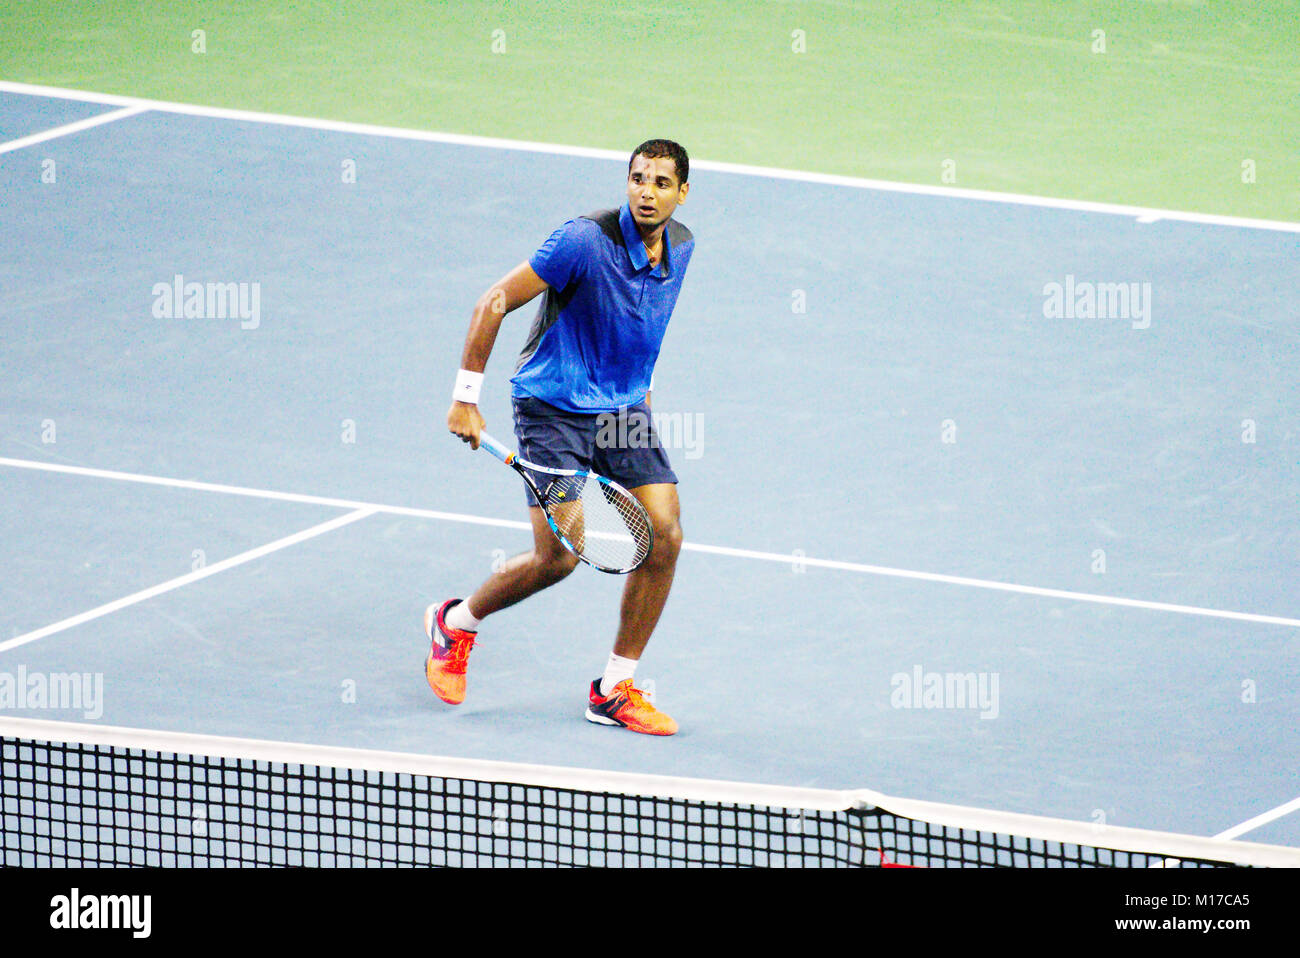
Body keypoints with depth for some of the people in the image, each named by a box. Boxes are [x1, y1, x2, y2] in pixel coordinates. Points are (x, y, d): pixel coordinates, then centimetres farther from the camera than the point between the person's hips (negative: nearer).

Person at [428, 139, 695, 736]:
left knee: (664, 536, -7)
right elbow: (494, 304, -16)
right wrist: (466, 398, -15)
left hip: (624, 409, 6)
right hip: (554, 403, -6)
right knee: (558, 556, -13)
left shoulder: (681, 245, 1)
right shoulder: (585, 241, -21)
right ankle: (455, 622, 16)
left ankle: (614, 690, 5)